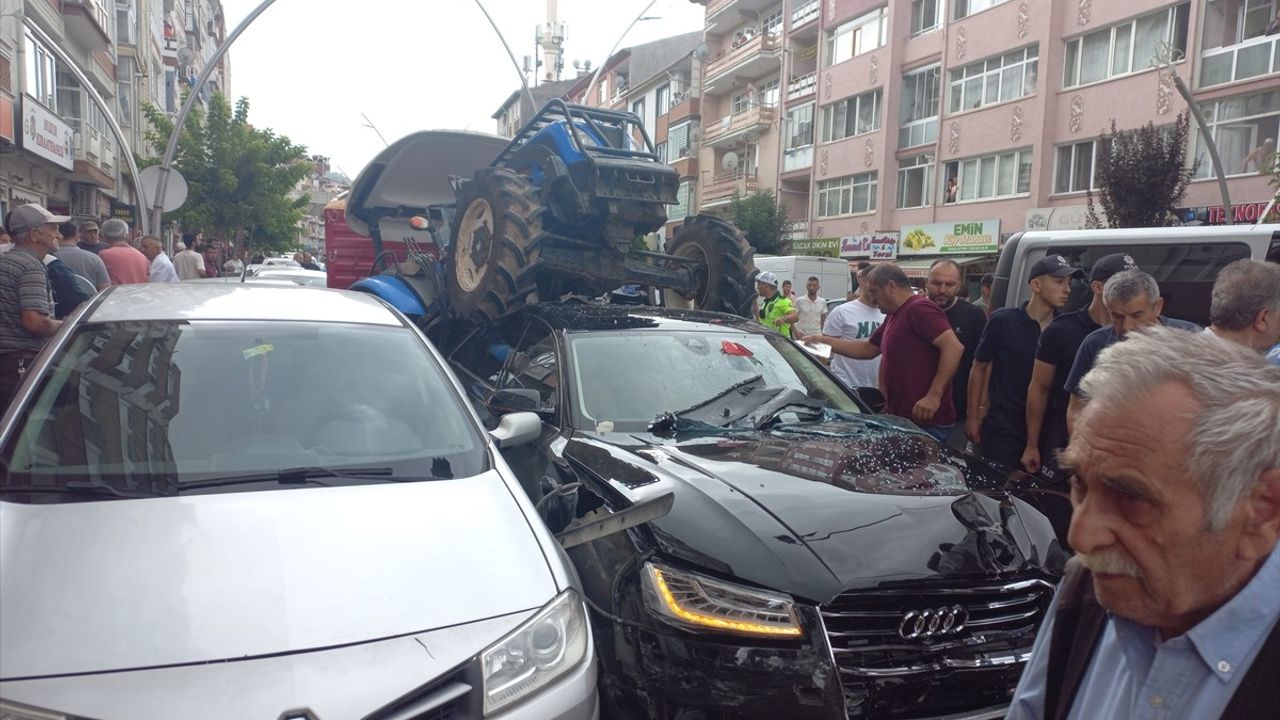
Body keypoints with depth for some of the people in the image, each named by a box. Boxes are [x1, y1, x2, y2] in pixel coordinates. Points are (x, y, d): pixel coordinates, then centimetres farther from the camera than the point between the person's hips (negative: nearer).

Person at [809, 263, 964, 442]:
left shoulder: (919, 309, -15)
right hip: (902, 418, 10)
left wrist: (934, 395, -28)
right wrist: (824, 341, 21)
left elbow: (954, 347, -25)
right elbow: (867, 349, 27)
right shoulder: (893, 316, 17)